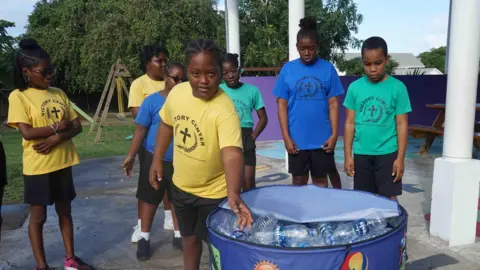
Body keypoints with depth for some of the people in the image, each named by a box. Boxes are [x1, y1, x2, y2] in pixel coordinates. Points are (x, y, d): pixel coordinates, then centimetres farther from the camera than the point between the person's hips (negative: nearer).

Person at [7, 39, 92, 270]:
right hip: (38, 167, -5)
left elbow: (77, 126, 2)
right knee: (38, 216, 8)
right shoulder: (18, 96, -8)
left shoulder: (58, 93, 6)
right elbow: (27, 132, -18)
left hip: (63, 163, 5)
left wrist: (56, 138, -14)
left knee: (65, 211, 15)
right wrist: (59, 126, -11)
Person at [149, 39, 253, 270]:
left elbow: (232, 153, -43)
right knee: (189, 237, 25)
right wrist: (157, 161, 8)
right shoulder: (177, 93, -12)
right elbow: (166, 125, 6)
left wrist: (234, 195, -58)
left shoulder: (224, 109, -31)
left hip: (214, 191, -5)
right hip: (181, 185, 6)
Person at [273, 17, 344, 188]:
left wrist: (334, 135, -6)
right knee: (299, 181, 12)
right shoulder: (287, 69, -1)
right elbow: (282, 105, -1)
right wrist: (286, 137, -7)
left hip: (322, 139, 0)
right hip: (297, 139, 0)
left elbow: (333, 104, 0)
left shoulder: (328, 68, -1)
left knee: (321, 180, 14)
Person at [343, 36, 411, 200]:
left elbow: (402, 124, -4)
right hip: (361, 154, 2)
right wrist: (348, 155, 1)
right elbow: (350, 123, 3)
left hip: (387, 153, -2)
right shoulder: (355, 87, -1)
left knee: (389, 198, 6)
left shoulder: (397, 88, -6)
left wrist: (400, 158, -7)